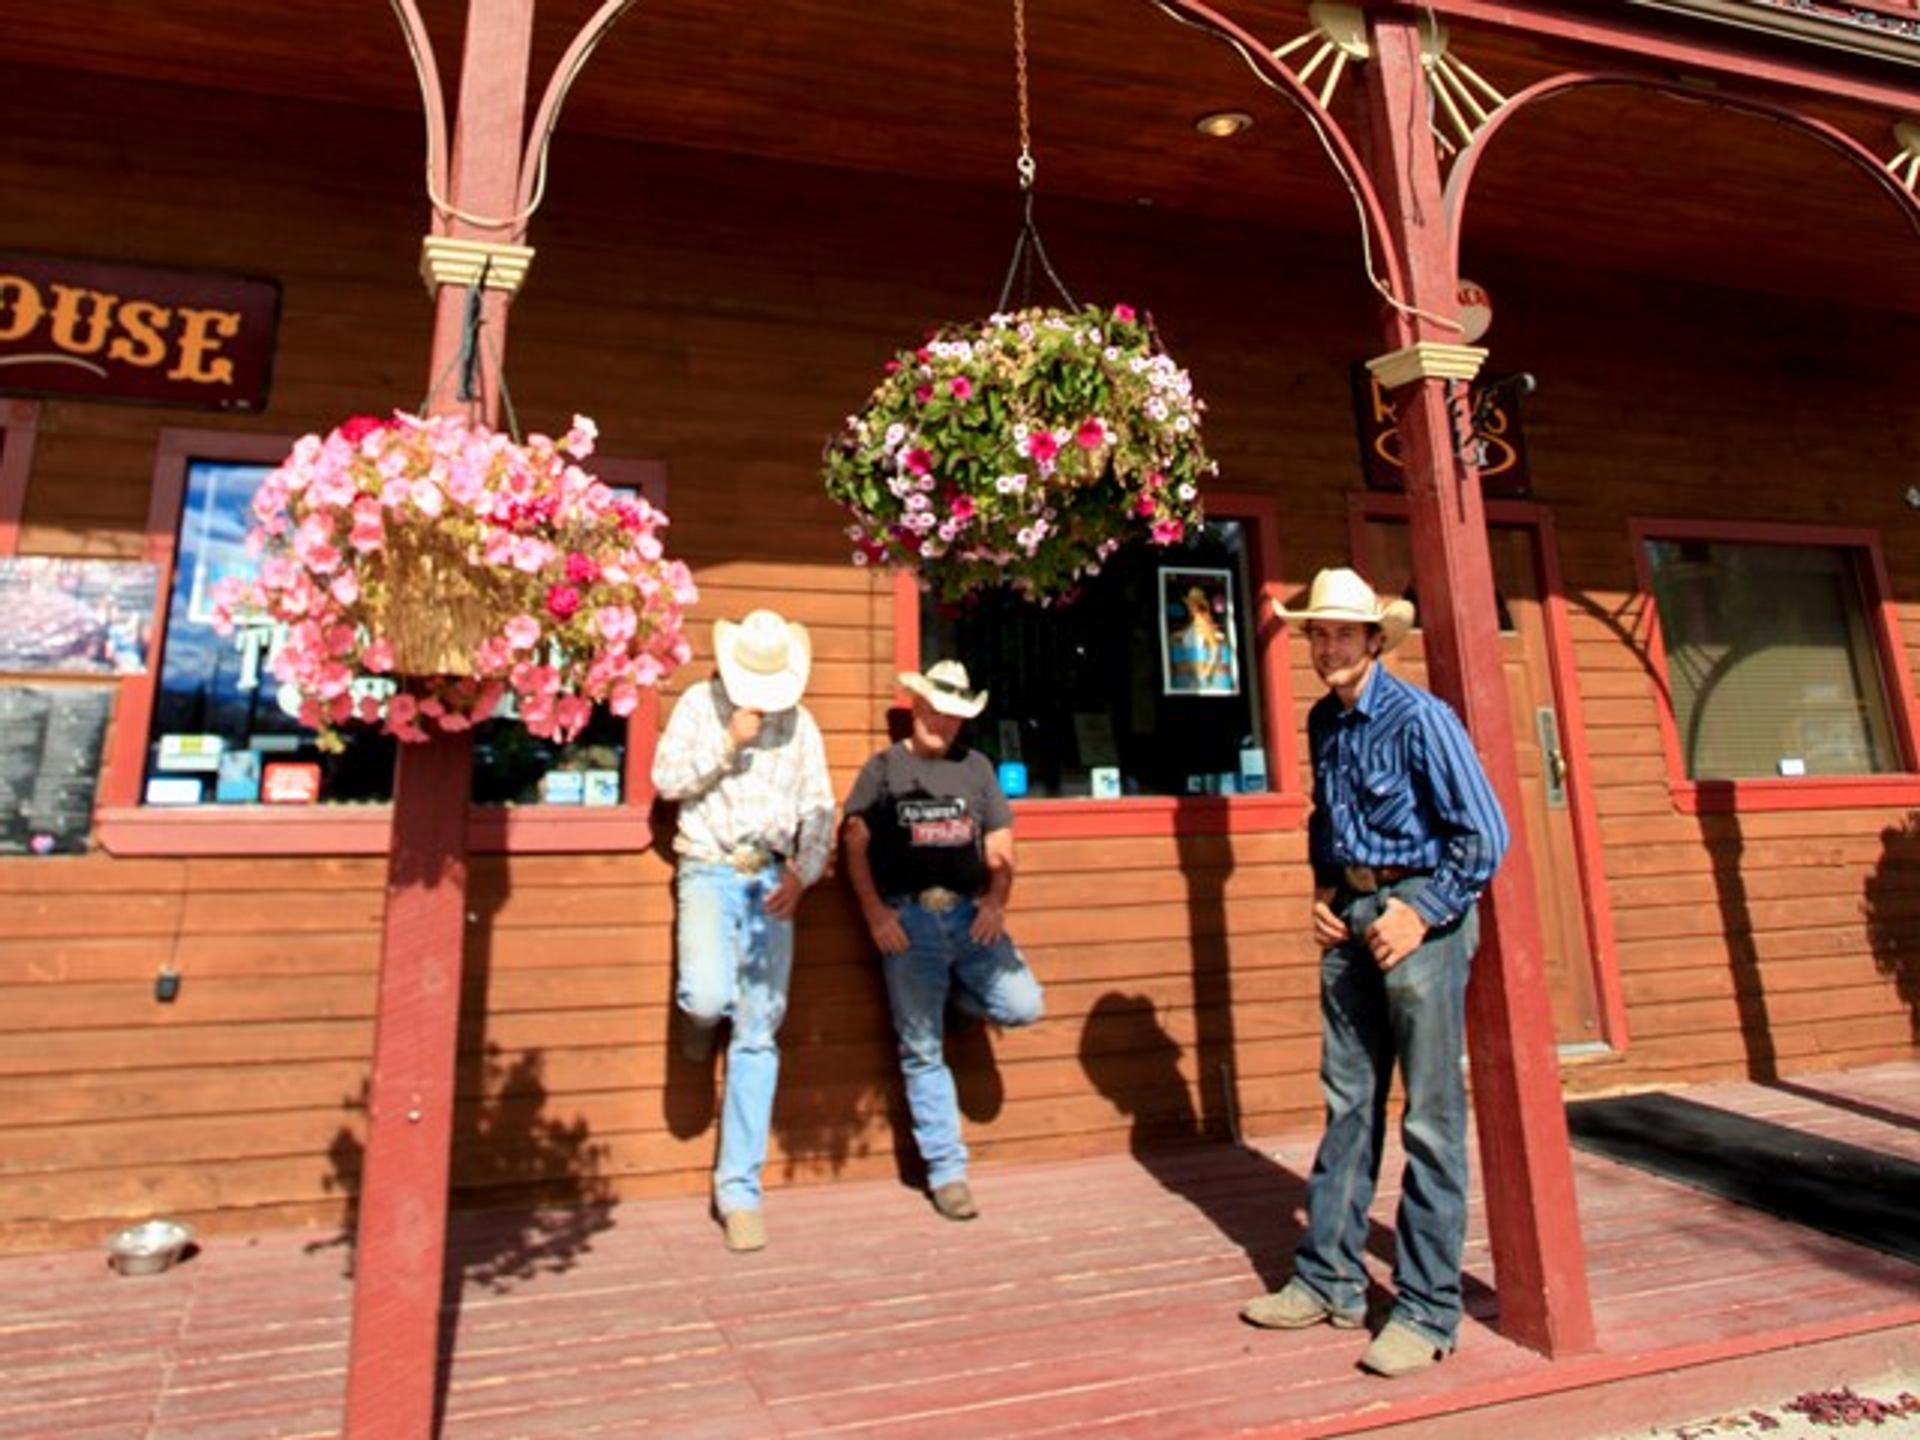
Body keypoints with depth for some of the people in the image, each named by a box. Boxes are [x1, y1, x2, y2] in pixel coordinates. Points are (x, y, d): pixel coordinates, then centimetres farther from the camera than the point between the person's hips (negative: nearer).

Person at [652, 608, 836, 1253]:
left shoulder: (800, 722, 10)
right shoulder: (700, 703, 3)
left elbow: (819, 808, 7)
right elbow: (666, 778, -4)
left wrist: (803, 873, -8)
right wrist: (728, 742, -14)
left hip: (772, 883, 2)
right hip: (709, 872, -2)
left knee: (758, 1036, 2)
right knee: (711, 996, -27)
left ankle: (739, 1188, 12)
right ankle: (697, 1013, 14)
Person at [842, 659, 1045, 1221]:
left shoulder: (976, 767, 16)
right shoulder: (882, 768, 9)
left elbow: (999, 846, 13)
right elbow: (856, 845, 2)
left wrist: (996, 901, -4)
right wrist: (875, 913, -9)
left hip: (969, 914, 2)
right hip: (908, 920, -2)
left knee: (1023, 1006, -14)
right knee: (922, 1050, 1)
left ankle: (951, 986, 15)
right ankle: (946, 1170, 13)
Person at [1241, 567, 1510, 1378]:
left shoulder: (1419, 718, -12)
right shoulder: (1324, 721, 10)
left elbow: (1484, 833, -13)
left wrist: (1423, 914, -14)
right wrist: (1324, 891, 12)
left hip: (1417, 913, -7)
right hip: (1349, 916, 7)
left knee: (1431, 1119, 1)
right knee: (1347, 1104, 13)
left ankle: (1427, 1311, 14)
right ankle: (1328, 1280, 24)